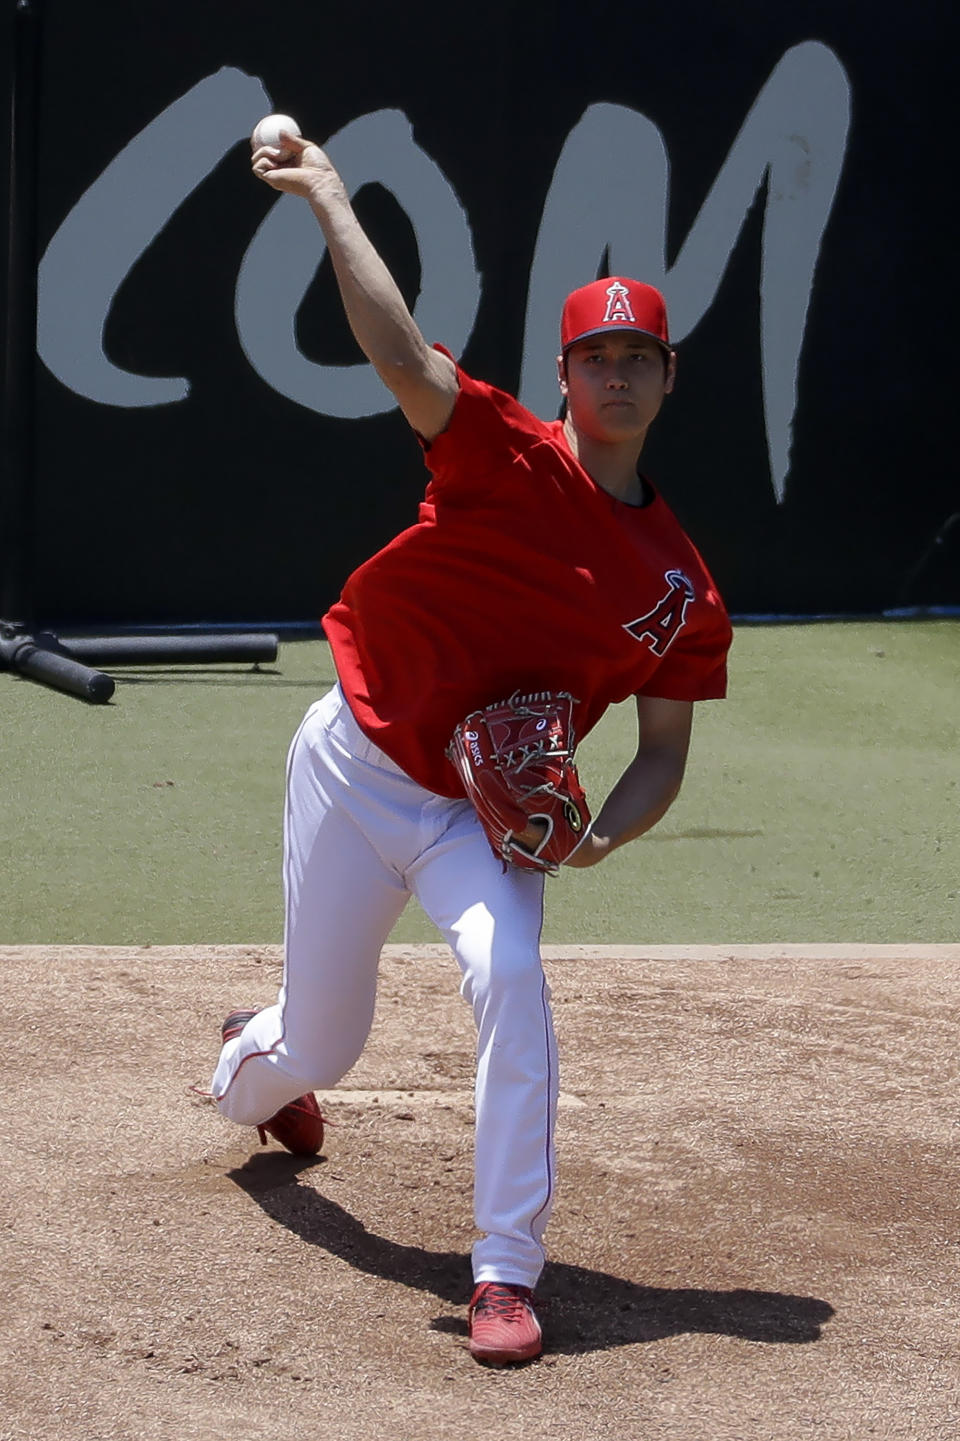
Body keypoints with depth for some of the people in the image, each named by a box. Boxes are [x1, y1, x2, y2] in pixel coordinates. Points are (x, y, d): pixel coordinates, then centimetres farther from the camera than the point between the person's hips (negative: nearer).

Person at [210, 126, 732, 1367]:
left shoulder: (681, 586, -1)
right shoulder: (508, 455, -10)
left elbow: (664, 754, 4)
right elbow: (398, 354, -26)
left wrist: (598, 837, -15)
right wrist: (328, 199, -29)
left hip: (482, 815, 2)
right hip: (357, 764, -1)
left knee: (509, 973, -29)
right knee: (321, 1044, 7)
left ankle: (506, 1274, -21)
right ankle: (247, 1070, 51)